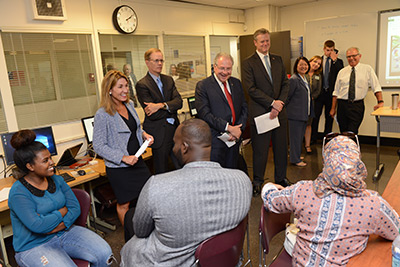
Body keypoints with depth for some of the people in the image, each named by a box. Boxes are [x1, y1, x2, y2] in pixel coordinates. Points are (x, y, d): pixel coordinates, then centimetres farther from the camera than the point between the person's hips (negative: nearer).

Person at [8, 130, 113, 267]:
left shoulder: (56, 180, 3)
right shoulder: (18, 193, -15)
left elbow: (75, 208, -1)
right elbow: (38, 226, -25)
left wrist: (54, 227, -16)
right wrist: (63, 211, -10)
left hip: (64, 232, 5)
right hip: (34, 246, -4)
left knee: (105, 254, -14)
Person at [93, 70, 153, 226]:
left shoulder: (129, 104, 2)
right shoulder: (102, 115, -19)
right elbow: (99, 146, -17)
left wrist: (144, 134, -3)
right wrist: (123, 158, -22)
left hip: (137, 160, 7)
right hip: (118, 168, -6)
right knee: (124, 204, 11)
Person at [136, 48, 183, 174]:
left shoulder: (169, 80, 10)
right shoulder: (142, 85, -10)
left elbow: (179, 101, -5)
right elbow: (152, 115, -17)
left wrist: (161, 105, -21)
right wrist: (171, 108, -8)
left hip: (174, 130, 6)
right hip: (159, 134, -5)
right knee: (161, 173, 9)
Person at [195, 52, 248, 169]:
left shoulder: (236, 83, 12)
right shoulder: (202, 86, -6)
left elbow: (244, 108, 11)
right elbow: (204, 114, -14)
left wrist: (239, 129, -5)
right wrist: (228, 128, -18)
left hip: (234, 138, 5)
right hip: (215, 140, -5)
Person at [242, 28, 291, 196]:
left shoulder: (278, 60, 13)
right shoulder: (248, 63, -3)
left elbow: (285, 84, 9)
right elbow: (251, 89, -12)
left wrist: (279, 104, -7)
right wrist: (272, 103, -15)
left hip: (279, 112, 5)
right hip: (259, 113, -5)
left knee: (281, 147, 13)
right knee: (260, 150, 4)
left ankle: (281, 178, 31)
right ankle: (257, 181, 21)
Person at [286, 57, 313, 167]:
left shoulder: (305, 79, 14)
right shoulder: (293, 79, -14)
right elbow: (287, 96, -13)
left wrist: (309, 113, 18)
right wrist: (285, 110, -7)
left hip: (304, 114, 9)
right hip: (295, 114, -9)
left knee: (300, 136, 17)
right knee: (295, 136, -1)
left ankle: (297, 156, 30)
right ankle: (295, 159, 9)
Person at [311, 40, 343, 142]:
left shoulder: (338, 61, 7)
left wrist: (334, 60, -13)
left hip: (331, 92, 0)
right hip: (319, 92, 0)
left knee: (329, 116, 7)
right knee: (315, 115, -2)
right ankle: (313, 138, 8)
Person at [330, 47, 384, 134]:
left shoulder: (367, 69, 4)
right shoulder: (342, 72, 10)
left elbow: (376, 87, 1)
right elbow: (336, 92, 10)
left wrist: (380, 102, -12)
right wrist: (333, 108, 7)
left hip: (357, 106, -2)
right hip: (342, 105, 3)